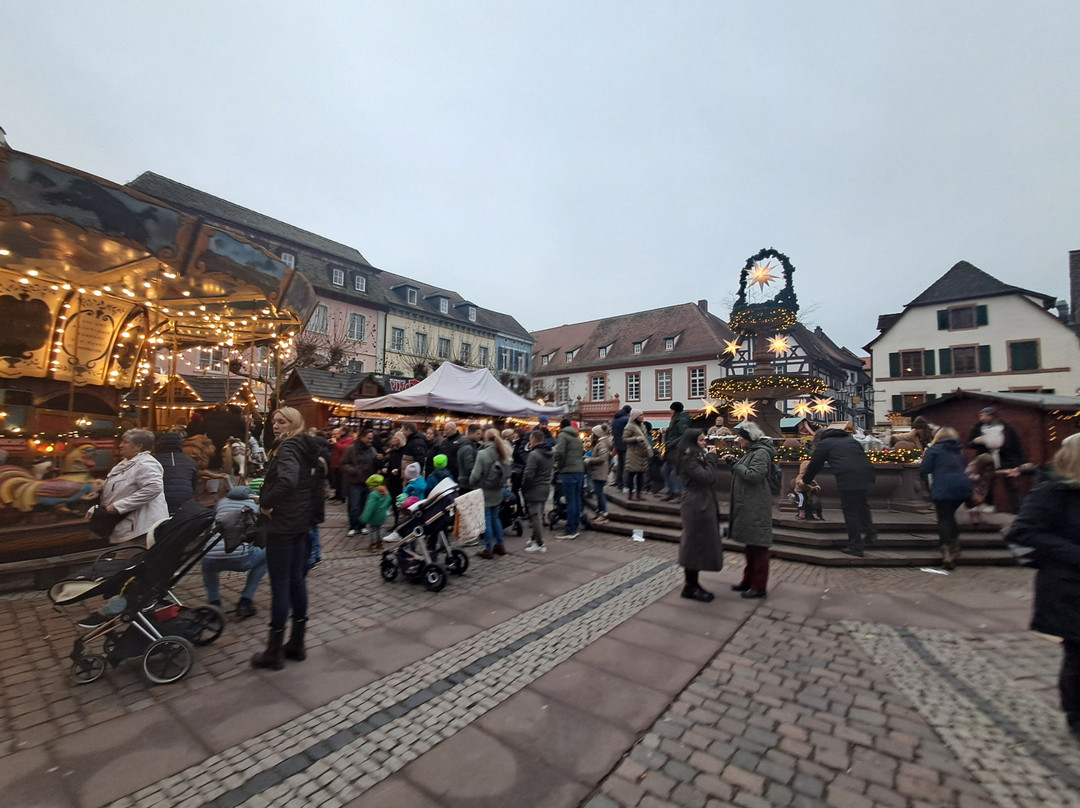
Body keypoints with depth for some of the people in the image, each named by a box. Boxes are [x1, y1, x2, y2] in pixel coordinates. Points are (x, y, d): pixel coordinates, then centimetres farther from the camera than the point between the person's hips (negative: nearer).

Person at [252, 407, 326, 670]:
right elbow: (320, 466, 24)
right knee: (296, 579, 15)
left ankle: (274, 651, 14)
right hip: (301, 522, 9)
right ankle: (297, 643, 27)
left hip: (282, 523, -9)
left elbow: (287, 481, -33)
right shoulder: (307, 447, 10)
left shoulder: (288, 447, -17)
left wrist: (266, 503, -19)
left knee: (279, 584, 1)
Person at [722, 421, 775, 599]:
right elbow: (743, 475, 17)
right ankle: (749, 580, 27)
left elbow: (753, 475, -24)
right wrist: (733, 463, 3)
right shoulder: (750, 452, 17)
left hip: (756, 507, -10)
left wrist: (735, 464, -15)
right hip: (746, 506, 10)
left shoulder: (761, 453, -13)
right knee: (750, 544, 17)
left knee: (758, 546, -2)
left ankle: (759, 586, 7)